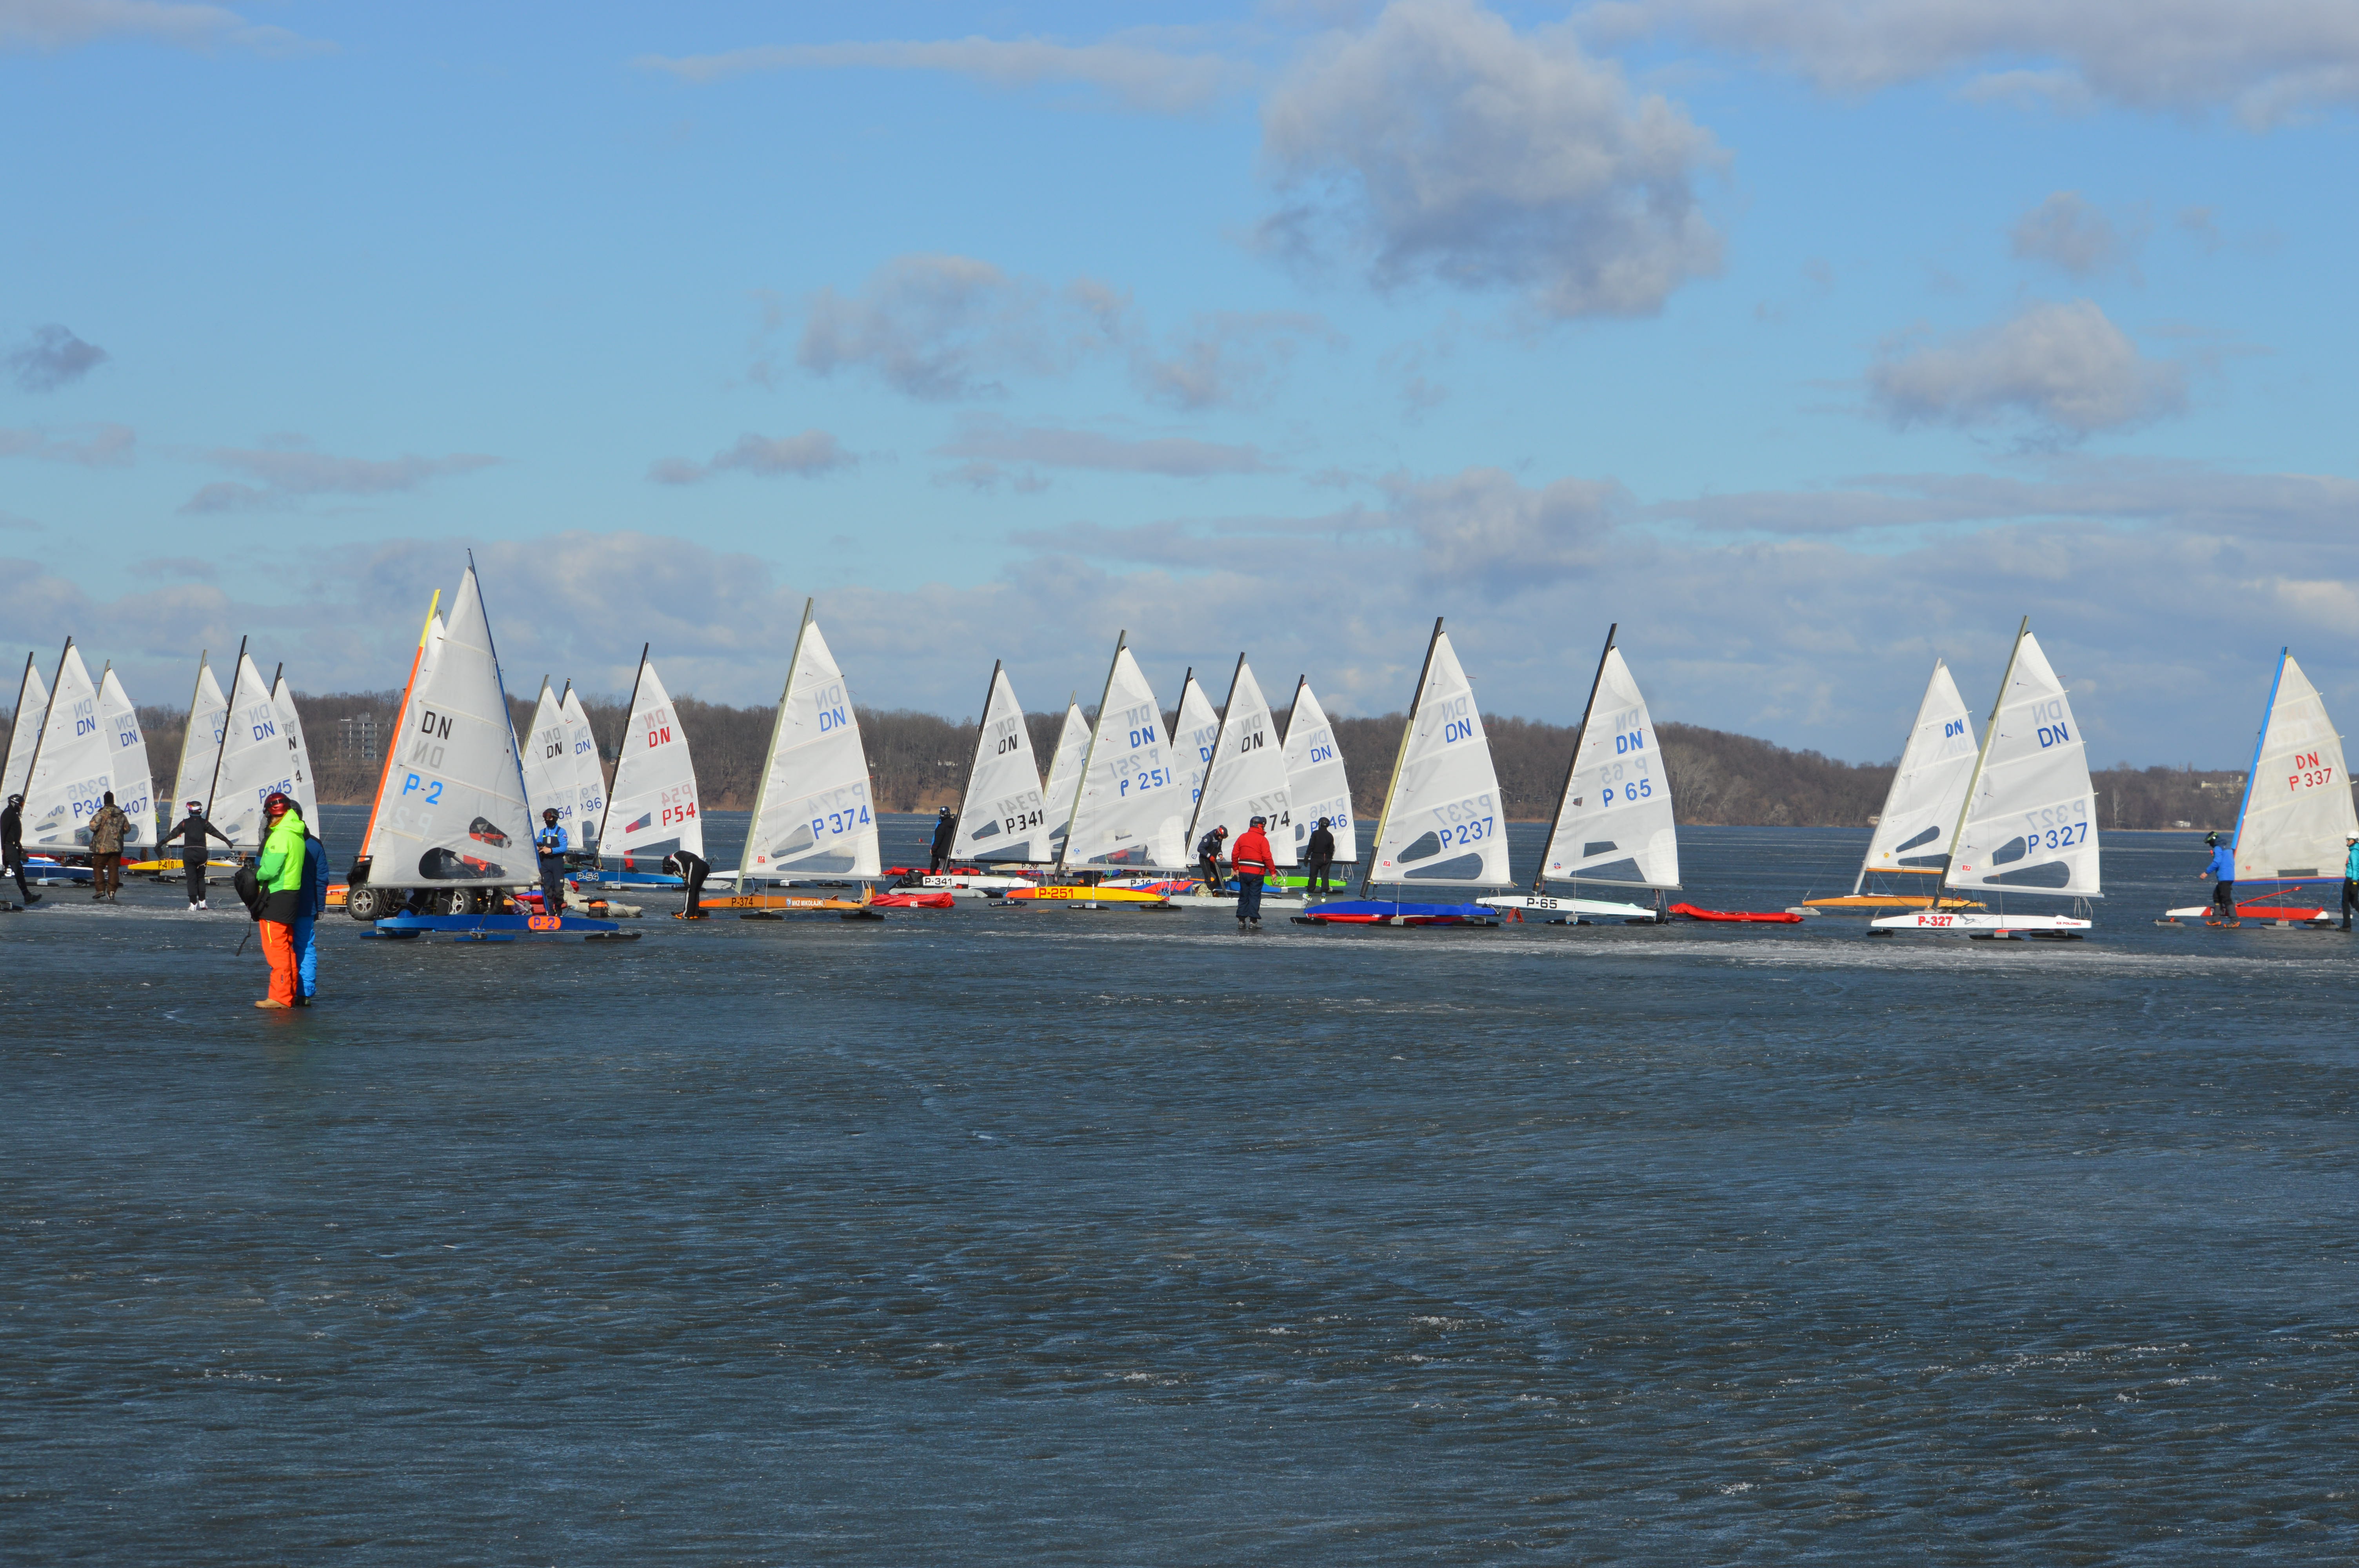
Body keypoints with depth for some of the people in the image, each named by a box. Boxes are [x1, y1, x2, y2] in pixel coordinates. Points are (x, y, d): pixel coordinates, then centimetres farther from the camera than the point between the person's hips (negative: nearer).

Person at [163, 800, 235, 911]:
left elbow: (173, 834, 2)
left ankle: (193, 904, -3)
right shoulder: (204, 823, 3)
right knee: (201, 877, 16)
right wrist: (228, 841, 3)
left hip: (188, 853, -1)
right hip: (201, 852, 1)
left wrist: (160, 844, 7)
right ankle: (202, 902, 9)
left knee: (191, 878, 2)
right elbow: (216, 833, -1)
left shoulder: (185, 823, 3)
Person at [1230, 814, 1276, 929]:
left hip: (1243, 872, 5)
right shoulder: (1262, 839, -8)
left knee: (1243, 896, 11)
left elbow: (1235, 855, 10)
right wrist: (1273, 872, -6)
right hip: (1257, 873, -5)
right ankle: (1253, 920, -3)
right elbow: (1267, 857, -13)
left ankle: (1241, 920, 10)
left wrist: (1235, 869, 21)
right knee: (1255, 896, 0)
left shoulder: (1242, 837, 8)